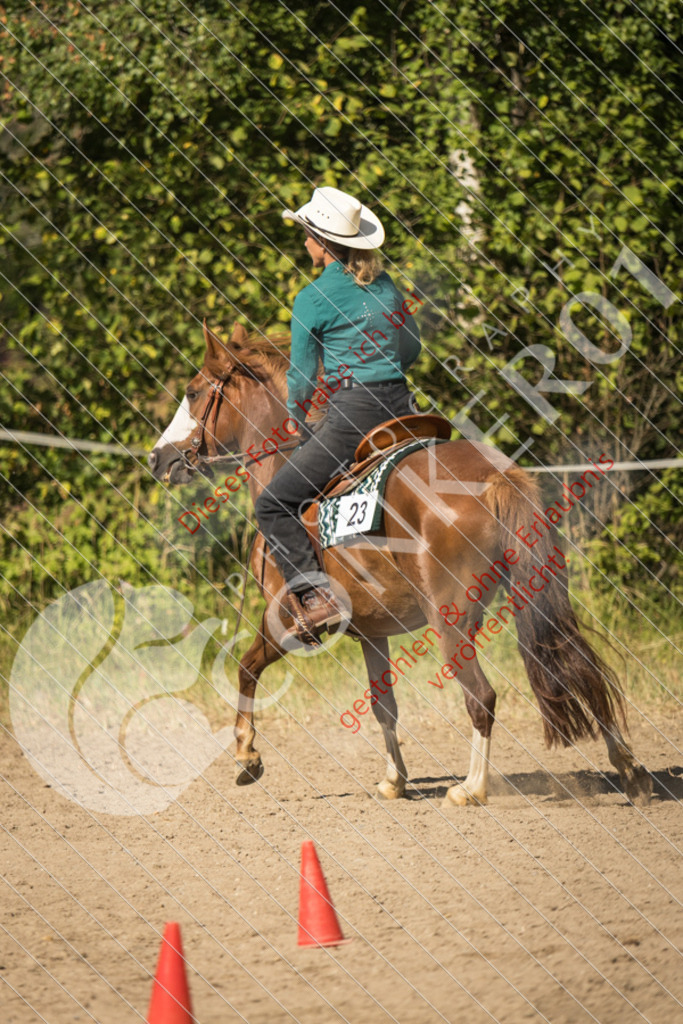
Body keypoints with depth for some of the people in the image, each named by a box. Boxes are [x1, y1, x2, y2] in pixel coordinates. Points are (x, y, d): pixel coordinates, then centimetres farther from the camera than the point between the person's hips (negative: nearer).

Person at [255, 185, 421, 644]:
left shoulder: (314, 299, -8)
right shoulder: (386, 285, 11)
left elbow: (302, 376, -2)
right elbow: (411, 350, 21)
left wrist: (297, 419, 16)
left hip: (353, 417, -7)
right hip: (401, 408, 7)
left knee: (274, 505, -3)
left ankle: (315, 597, -17)